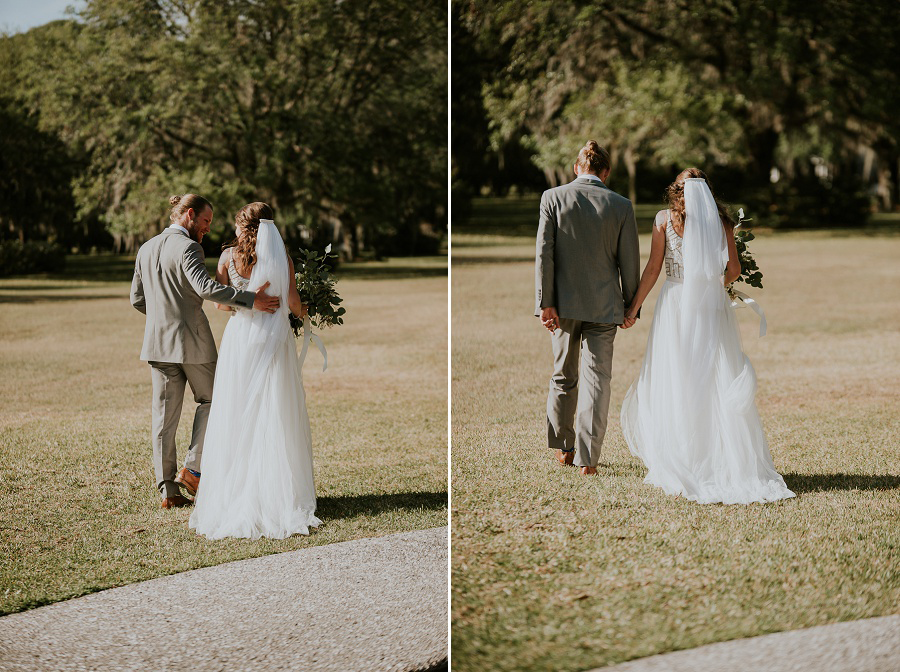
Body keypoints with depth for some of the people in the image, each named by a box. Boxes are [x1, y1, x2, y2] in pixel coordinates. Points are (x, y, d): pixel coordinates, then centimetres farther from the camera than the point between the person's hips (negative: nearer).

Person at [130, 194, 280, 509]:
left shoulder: (146, 249, 10)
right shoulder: (187, 248, -13)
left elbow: (137, 299, 15)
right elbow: (205, 287, -29)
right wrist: (250, 299, -30)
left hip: (158, 342, 6)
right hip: (192, 341, -6)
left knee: (164, 415, 7)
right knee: (209, 400, 13)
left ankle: (168, 489, 7)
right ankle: (192, 468, 2)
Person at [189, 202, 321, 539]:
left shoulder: (228, 256, 2)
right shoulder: (279, 254, 0)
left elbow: (220, 301, 1)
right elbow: (292, 300, -7)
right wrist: (301, 311, 15)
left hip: (240, 336, 1)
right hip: (274, 337, -1)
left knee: (237, 417, 6)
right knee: (275, 418, 3)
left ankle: (234, 492, 6)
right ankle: (277, 495, 2)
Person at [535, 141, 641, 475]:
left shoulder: (552, 198, -4)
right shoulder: (621, 206, -3)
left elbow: (544, 253, -8)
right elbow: (629, 261, -1)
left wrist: (545, 303, -8)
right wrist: (630, 306, 8)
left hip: (564, 303, 1)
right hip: (604, 305, -1)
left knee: (563, 376, 16)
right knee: (596, 378, 2)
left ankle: (563, 447, 26)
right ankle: (587, 458, -2)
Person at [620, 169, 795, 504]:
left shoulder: (665, 219, 1)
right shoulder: (721, 221, 7)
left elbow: (653, 268, -1)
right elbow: (734, 269, 3)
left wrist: (634, 306, 7)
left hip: (676, 301, -2)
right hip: (713, 306, 2)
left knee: (674, 385, 3)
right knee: (719, 384, 4)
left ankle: (678, 464, 2)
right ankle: (732, 461, 1)